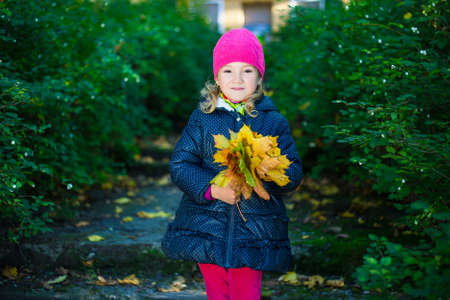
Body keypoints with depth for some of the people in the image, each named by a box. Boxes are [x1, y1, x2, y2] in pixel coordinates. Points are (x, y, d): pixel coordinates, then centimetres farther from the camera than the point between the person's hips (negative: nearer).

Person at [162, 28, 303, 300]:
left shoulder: (274, 122, 2)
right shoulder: (202, 118, 3)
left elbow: (294, 173, 0)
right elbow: (180, 165, -1)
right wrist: (212, 189, -17)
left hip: (254, 235, -1)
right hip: (207, 229, 1)